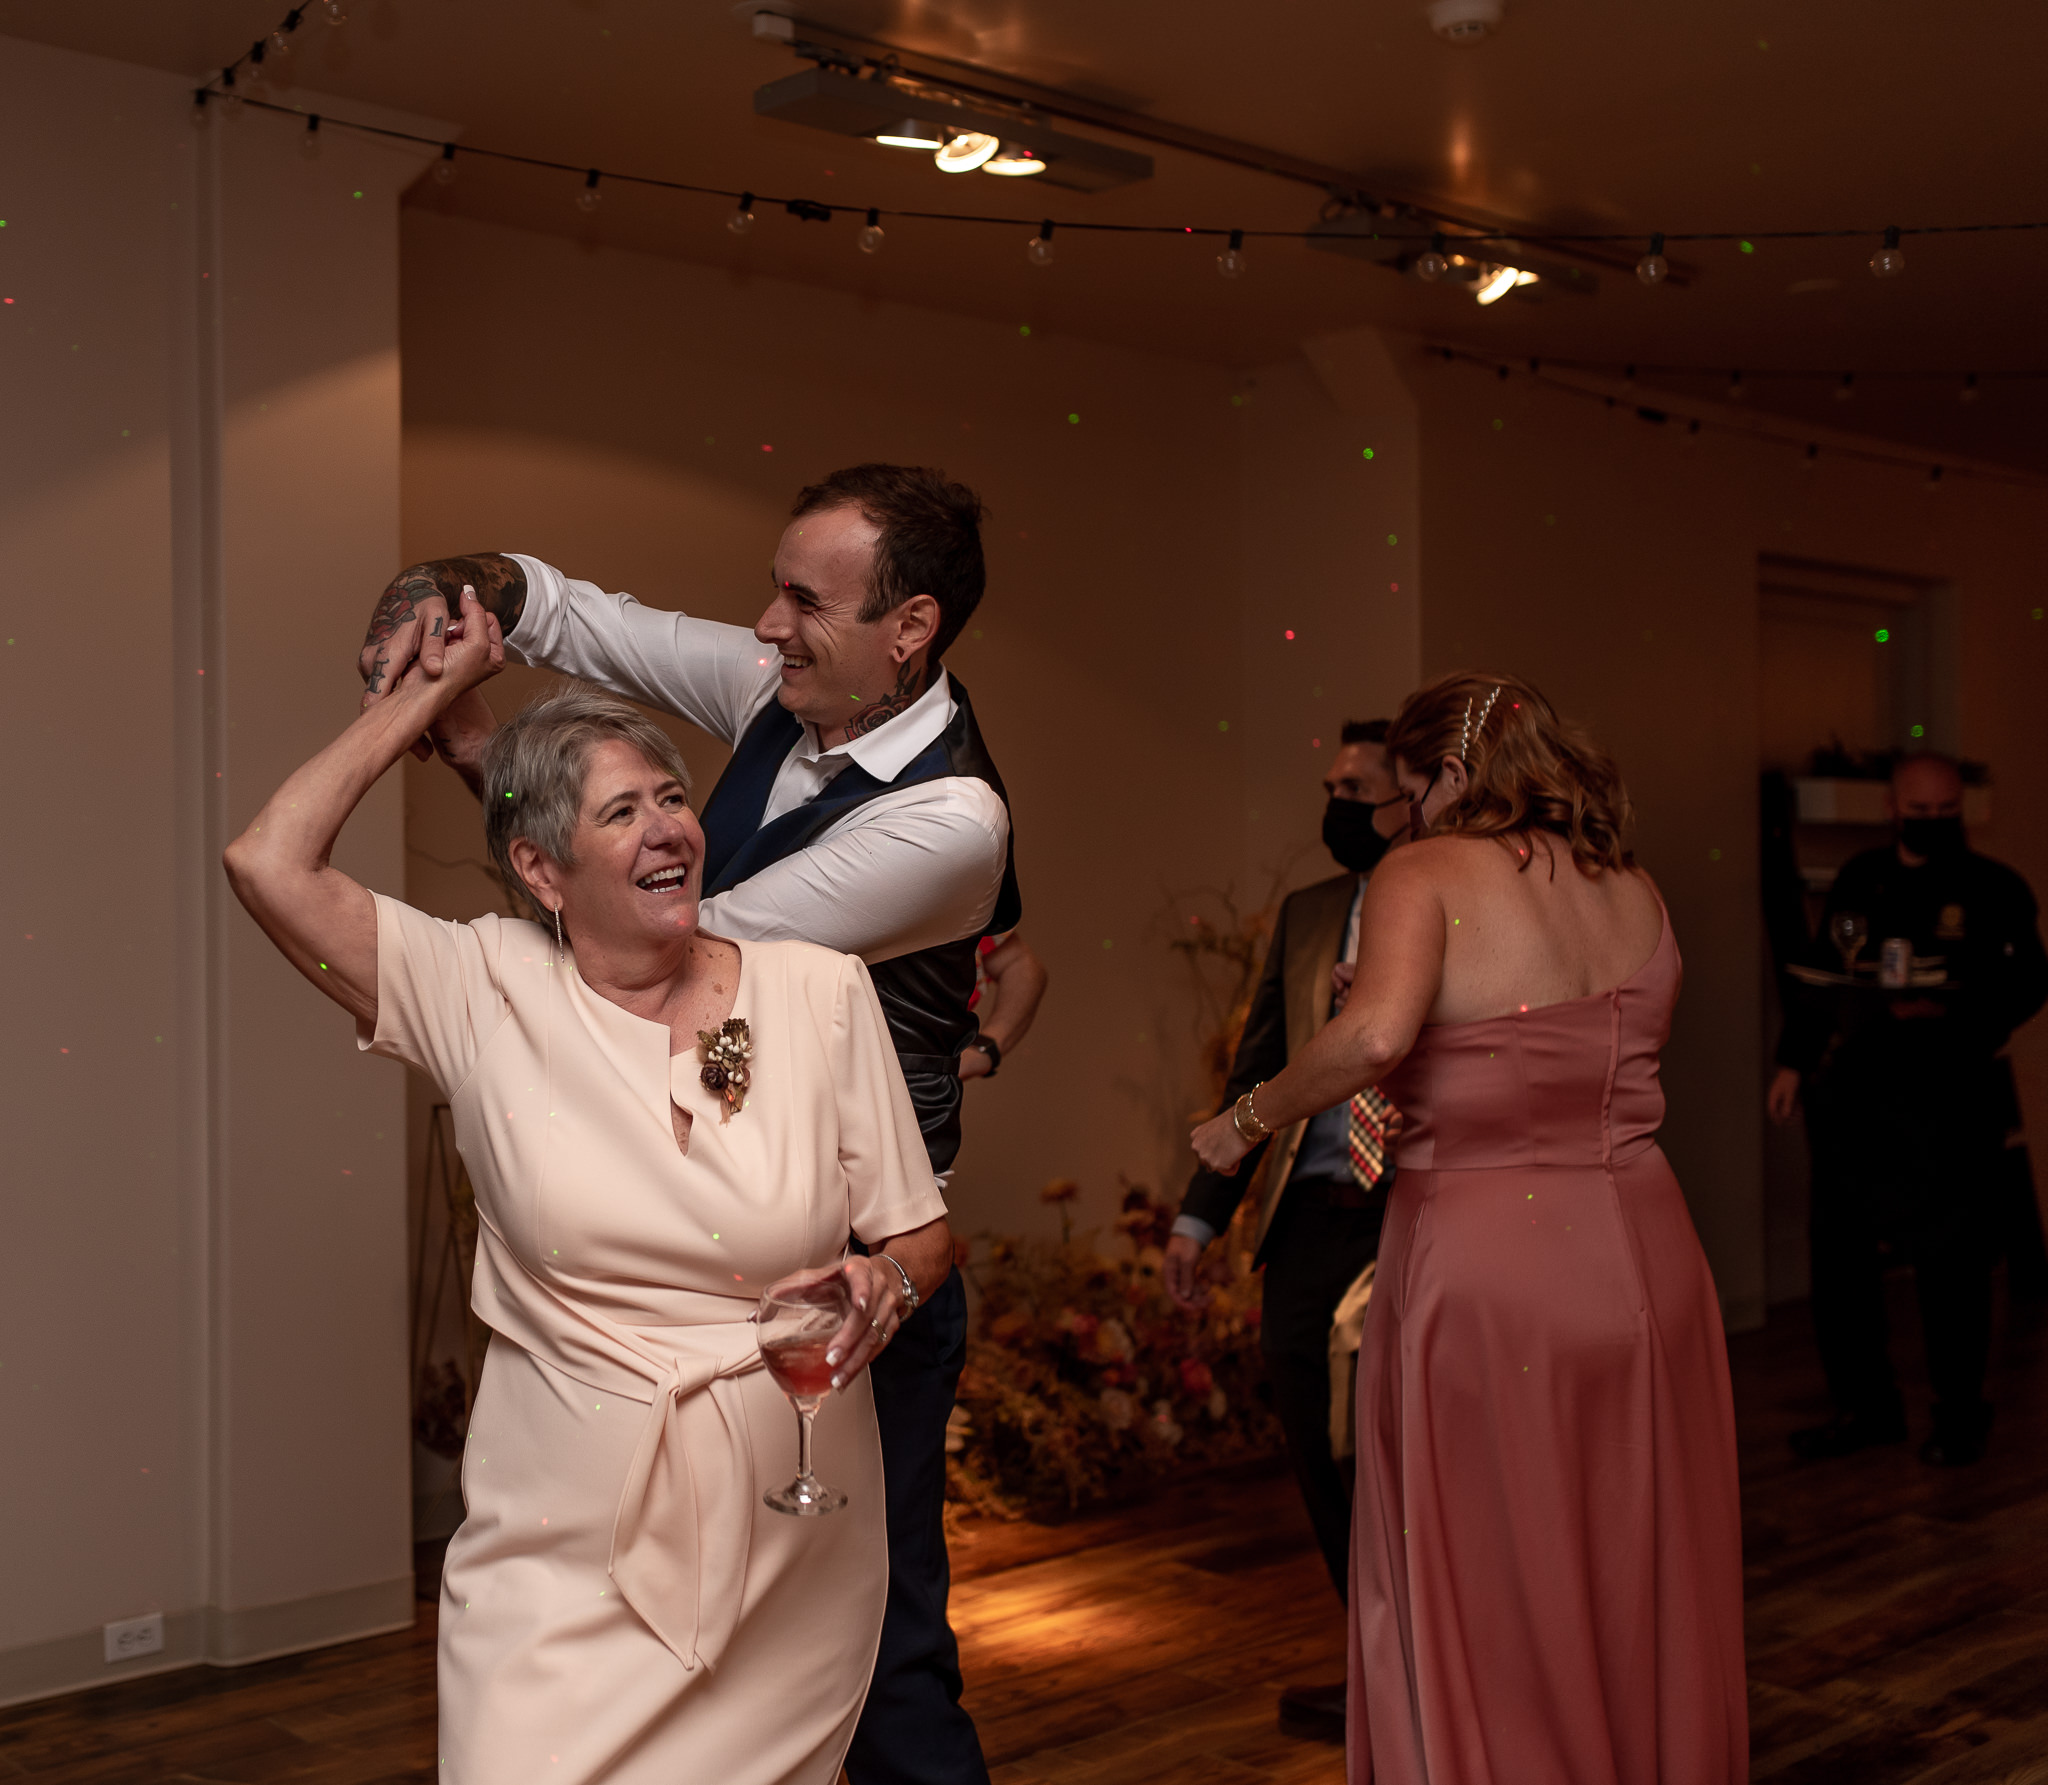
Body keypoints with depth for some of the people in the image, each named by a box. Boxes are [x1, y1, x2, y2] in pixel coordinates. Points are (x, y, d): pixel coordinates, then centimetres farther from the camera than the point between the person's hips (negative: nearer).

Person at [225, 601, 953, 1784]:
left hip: (790, 1543, 1)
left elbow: (923, 1236, 4)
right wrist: (437, 686, -4)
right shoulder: (487, 995, -3)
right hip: (563, 1553, -1)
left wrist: (884, 1285, -19)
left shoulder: (821, 993, -2)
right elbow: (270, 863, -13)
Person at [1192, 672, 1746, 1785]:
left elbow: (1375, 1034, -25)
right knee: (1639, 1586, 19)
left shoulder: (1425, 874, -7)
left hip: (1480, 1267, -5)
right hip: (1644, 1257, 6)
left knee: (1474, 1598, 9)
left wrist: (1247, 1121, -10)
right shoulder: (1634, 889, 10)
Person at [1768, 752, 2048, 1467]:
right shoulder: (1858, 879, 13)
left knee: (1950, 1261, 1)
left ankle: (1958, 1414, 18)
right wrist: (1793, 1059, 13)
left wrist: (1951, 1007, -23)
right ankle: (1864, 1406, 21)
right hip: (1850, 1089, 4)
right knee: (1838, 1254, 7)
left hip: (1950, 1094, -4)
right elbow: (1818, 972, 16)